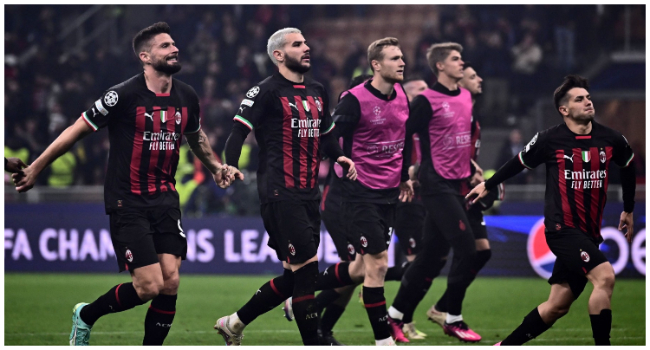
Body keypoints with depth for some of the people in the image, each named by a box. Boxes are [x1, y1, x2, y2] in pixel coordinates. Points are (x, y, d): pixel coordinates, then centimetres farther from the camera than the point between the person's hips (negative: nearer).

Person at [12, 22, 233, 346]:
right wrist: (35, 168, -2)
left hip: (164, 200, 6)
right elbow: (77, 131, -5)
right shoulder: (124, 95, -14)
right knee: (149, 286, -10)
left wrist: (215, 167, 36)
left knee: (170, 283, -6)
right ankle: (85, 316, 16)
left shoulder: (187, 97, 5)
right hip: (127, 203, -6)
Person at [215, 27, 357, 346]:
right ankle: (312, 343, -3)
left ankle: (234, 324, 24)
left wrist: (339, 156, 10)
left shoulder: (317, 92, 17)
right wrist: (230, 165, -28)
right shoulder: (267, 91, -7)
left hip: (308, 194, 8)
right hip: (280, 195, -8)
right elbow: (239, 129, -13)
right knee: (306, 267, -11)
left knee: (295, 277, 9)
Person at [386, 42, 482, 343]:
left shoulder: (466, 97, 13)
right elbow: (402, 135, -10)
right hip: (437, 185, -8)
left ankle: (395, 315, 16)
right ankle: (453, 320, -1)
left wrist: (470, 165, 21)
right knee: (466, 248, -13)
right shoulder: (427, 101, -10)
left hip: (457, 183, 8)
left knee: (431, 254, 7)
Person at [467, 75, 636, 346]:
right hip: (562, 228, -5)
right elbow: (520, 163, 11)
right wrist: (488, 185, 22)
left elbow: (628, 167, 23)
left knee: (557, 307, 8)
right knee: (604, 276, -27)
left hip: (589, 234, 5)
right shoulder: (550, 140, -7)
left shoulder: (612, 140, 3)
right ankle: (602, 345, -21)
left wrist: (628, 210, 29)